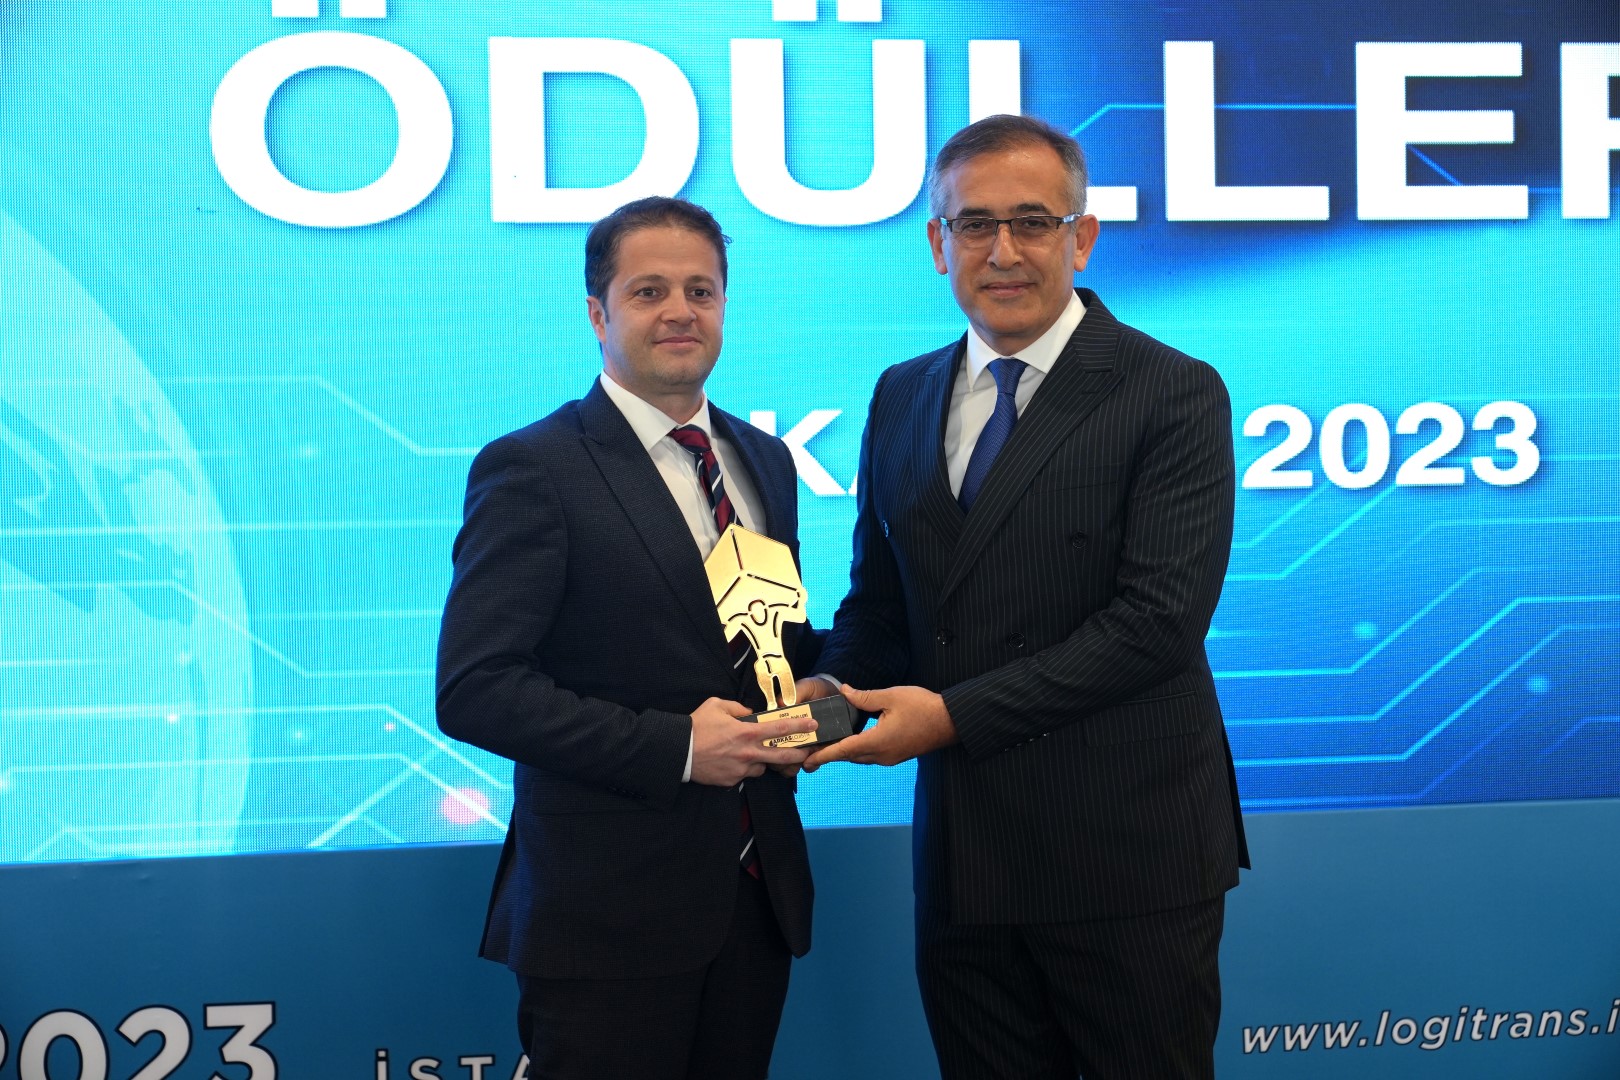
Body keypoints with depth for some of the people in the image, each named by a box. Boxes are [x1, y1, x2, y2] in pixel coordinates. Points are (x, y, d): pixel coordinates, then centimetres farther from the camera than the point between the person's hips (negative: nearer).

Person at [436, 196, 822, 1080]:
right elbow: (473, 689, -16)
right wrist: (672, 746, -21)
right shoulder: (532, 470, -10)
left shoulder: (764, 460, 12)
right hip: (608, 909, -6)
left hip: (757, 897, 6)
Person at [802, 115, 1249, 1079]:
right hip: (962, 857, 5)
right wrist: (829, 694, -6)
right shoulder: (902, 398, 11)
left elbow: (1160, 614, -17)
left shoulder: (1174, 394, -8)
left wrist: (955, 712, -20)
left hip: (1127, 856, -5)